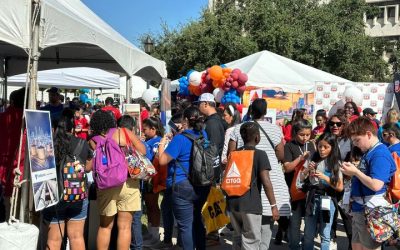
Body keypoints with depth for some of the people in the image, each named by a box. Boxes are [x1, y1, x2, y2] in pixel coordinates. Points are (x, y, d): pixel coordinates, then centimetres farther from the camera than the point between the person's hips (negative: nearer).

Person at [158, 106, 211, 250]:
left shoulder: (180, 138, -16)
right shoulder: (203, 134, 4)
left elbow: (162, 160, -14)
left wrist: (162, 144, 1)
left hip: (183, 187, -7)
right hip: (202, 185, 7)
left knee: (185, 225, 1)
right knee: (197, 219, 22)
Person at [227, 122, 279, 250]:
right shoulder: (260, 154, -7)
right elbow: (266, 182, -13)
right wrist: (273, 205, -10)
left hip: (232, 202, 6)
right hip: (250, 203, -6)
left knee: (238, 237, 19)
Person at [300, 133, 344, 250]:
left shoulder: (336, 163, -3)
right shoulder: (314, 160, 2)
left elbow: (340, 187, -7)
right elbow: (301, 178, 5)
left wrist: (324, 177, -17)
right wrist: (307, 169, -13)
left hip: (327, 200, -2)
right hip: (312, 198, 2)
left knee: (325, 235, 8)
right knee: (308, 234, 10)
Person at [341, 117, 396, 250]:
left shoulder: (380, 155, -18)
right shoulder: (369, 152, 12)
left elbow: (376, 185, -27)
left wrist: (355, 172, -17)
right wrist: (353, 171, 2)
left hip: (370, 211, -10)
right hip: (360, 209, 10)